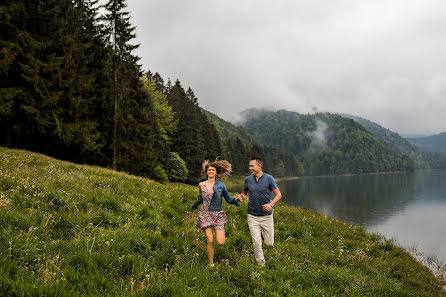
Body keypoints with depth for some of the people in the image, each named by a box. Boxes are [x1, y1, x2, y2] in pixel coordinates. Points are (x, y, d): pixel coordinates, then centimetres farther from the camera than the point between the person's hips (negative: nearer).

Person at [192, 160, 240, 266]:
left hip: (218, 215, 0)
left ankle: (219, 232, 27)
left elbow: (228, 199, 5)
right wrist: (194, 205, 35)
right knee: (210, 241, -7)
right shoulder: (201, 184, 3)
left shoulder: (221, 185, 0)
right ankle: (211, 264, 12)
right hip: (206, 214, 0)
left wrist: (236, 200, -14)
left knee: (221, 242, -9)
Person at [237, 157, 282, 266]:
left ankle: (263, 232, 39)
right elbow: (244, 193, 17)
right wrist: (241, 197, -7)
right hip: (252, 216, 1)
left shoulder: (269, 178, -7)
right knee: (256, 243, -4)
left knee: (269, 243, 8)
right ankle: (261, 265, 15)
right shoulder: (248, 179, 2)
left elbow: (278, 194, -3)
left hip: (266, 215, -1)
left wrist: (271, 204, -21)